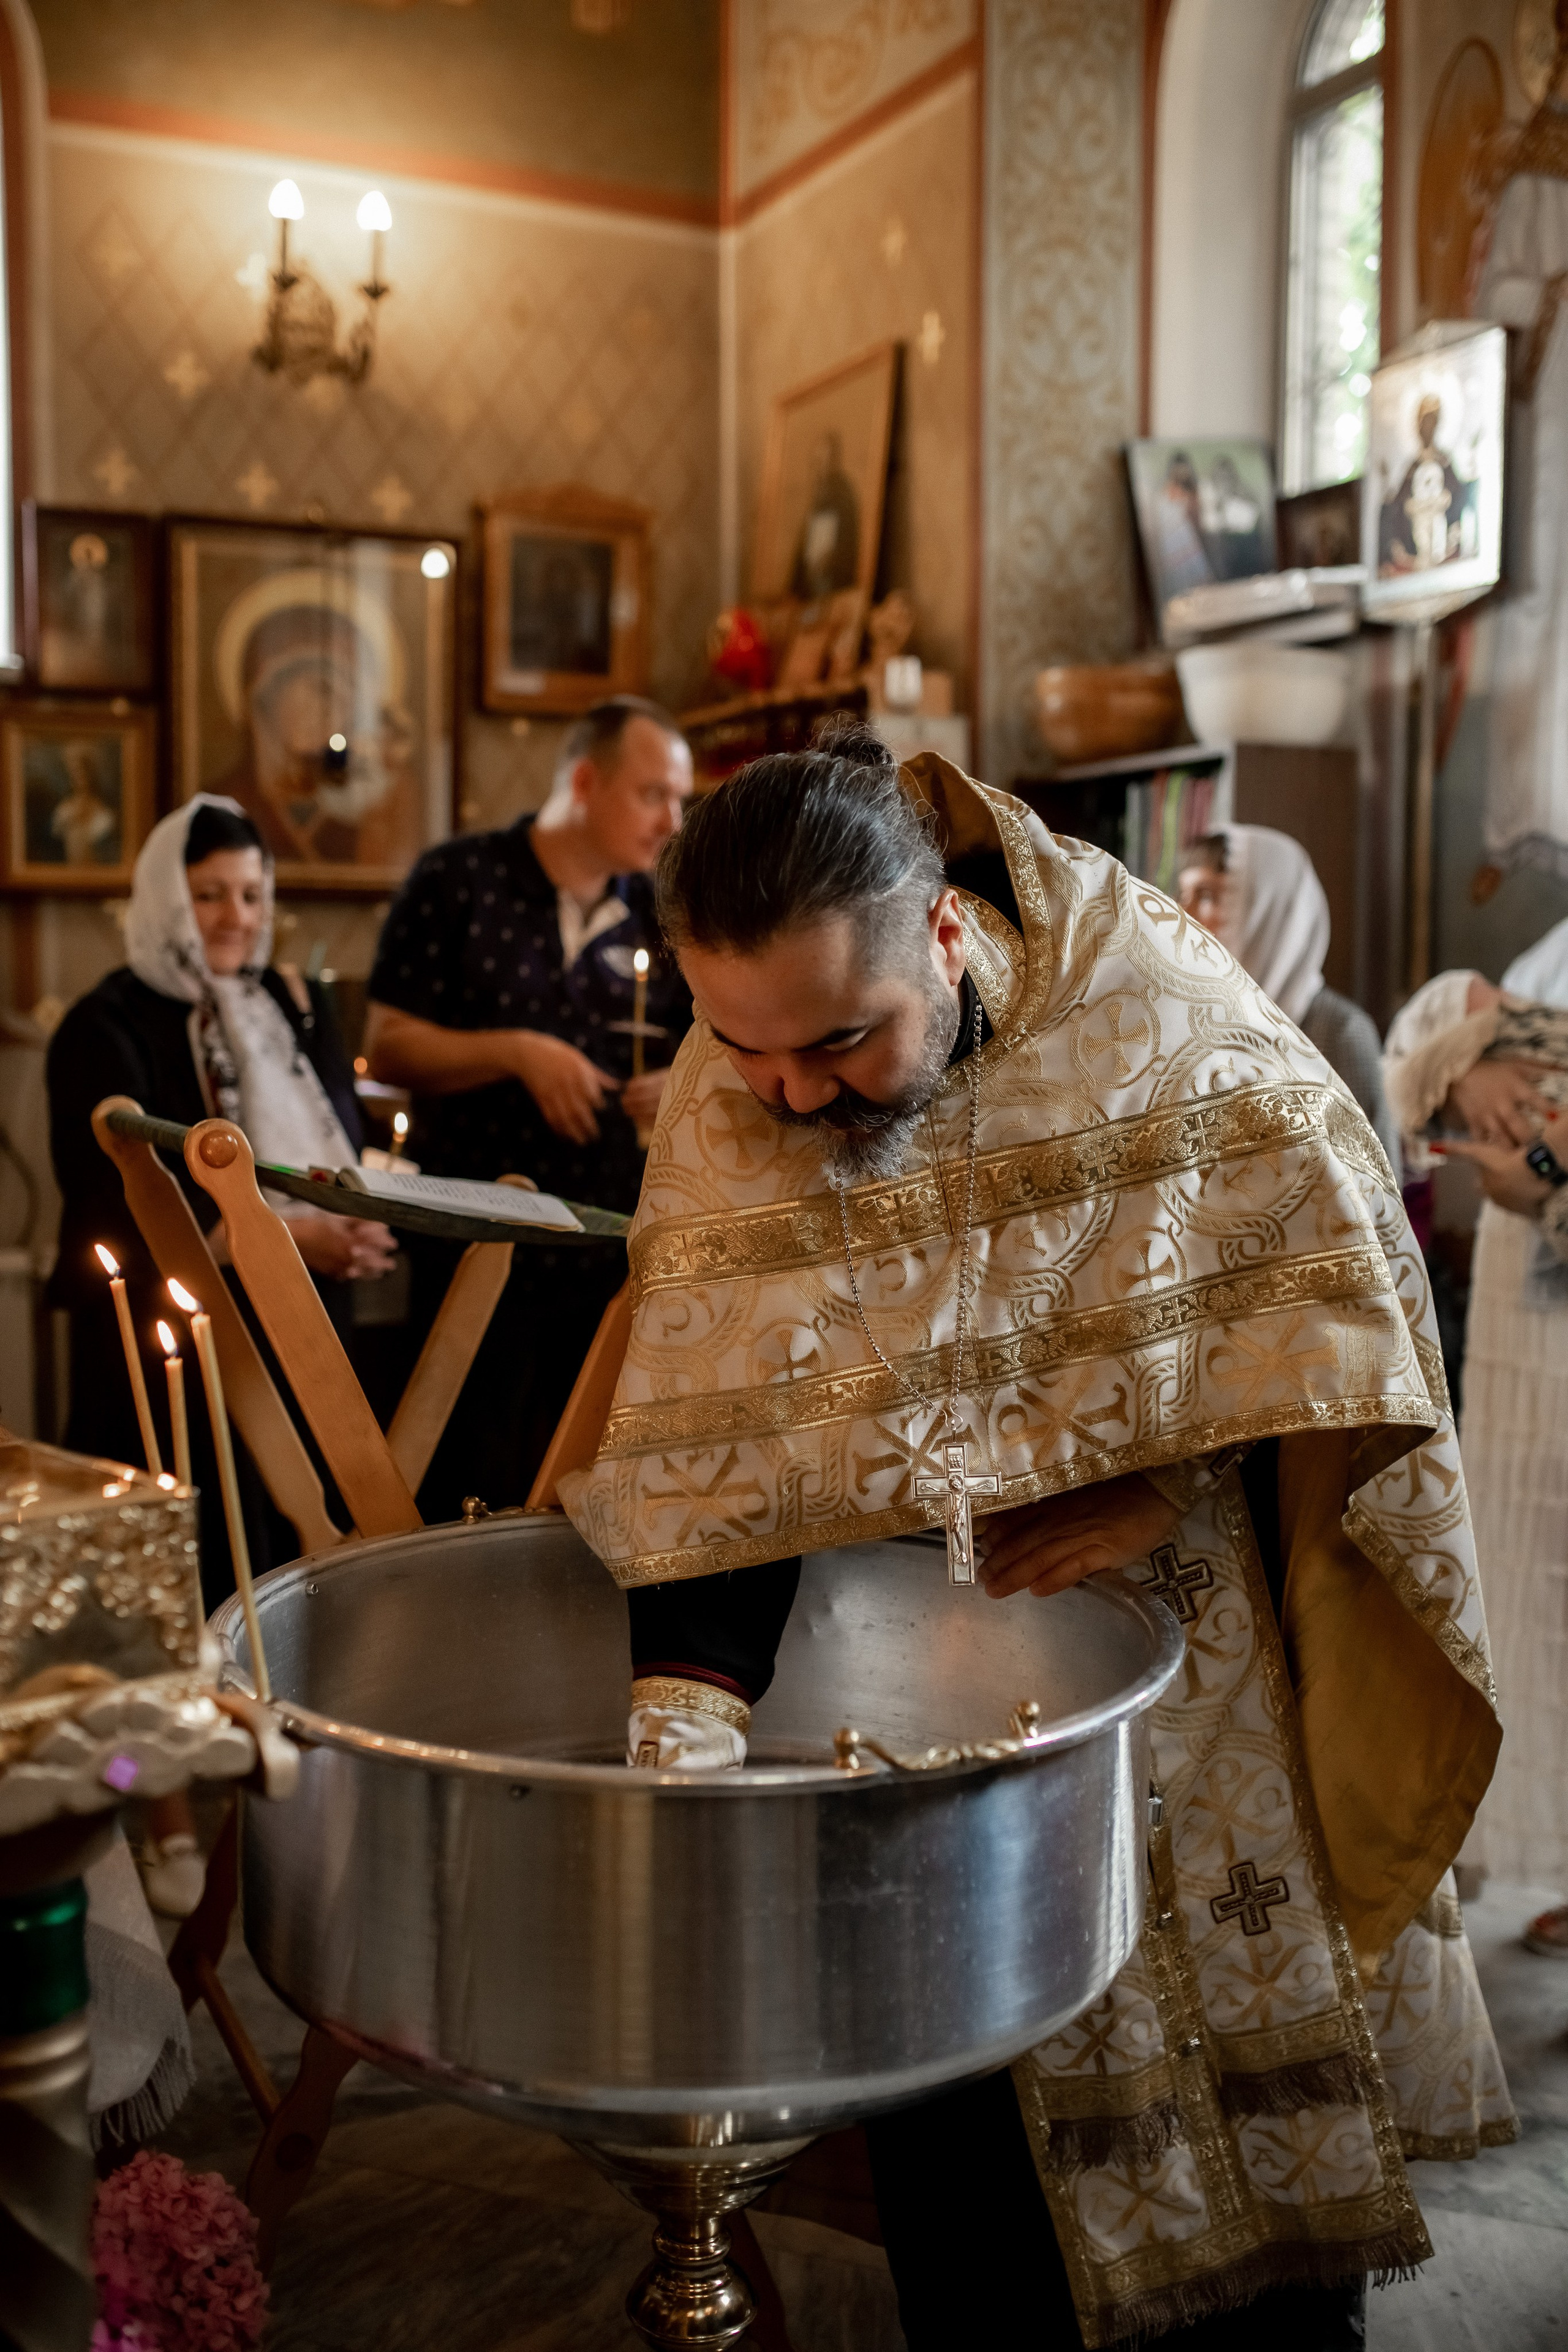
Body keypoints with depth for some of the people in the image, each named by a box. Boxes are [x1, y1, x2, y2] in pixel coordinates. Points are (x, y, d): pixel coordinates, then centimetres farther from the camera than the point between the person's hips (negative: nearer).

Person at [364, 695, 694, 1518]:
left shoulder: (655, 913, 10)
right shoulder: (457, 882, -2)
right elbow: (386, 1047, -5)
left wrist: (680, 1085, -3)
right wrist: (515, 1053, -17)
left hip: (613, 1256, 4)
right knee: (468, 1500, 2)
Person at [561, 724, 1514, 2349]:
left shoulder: (1155, 1016, -17)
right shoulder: (723, 1116, -14)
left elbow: (1335, 1268, -8)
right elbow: (716, 1455, -16)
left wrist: (1166, 1474, -17)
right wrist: (680, 1730, -26)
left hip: (1205, 1633, 0)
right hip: (940, 1695, 0)